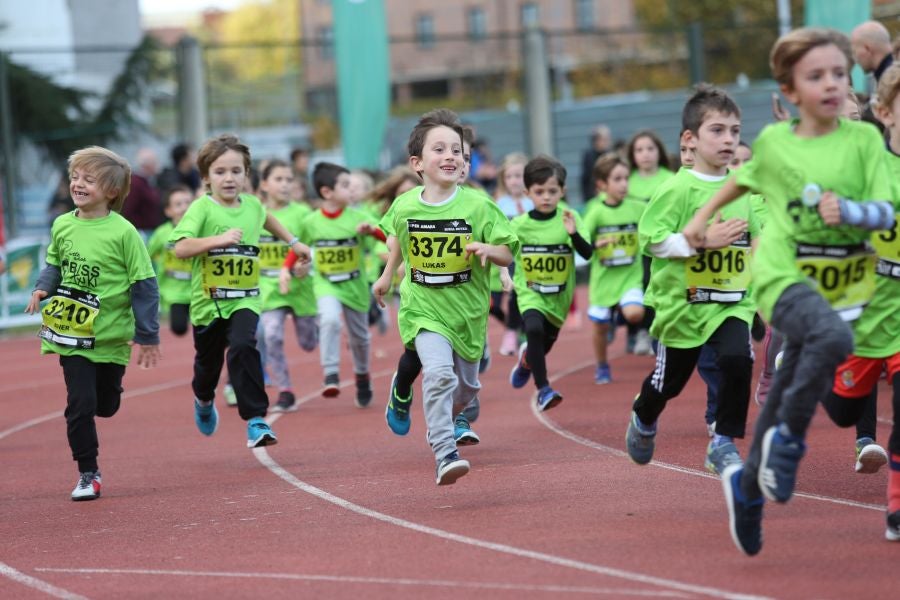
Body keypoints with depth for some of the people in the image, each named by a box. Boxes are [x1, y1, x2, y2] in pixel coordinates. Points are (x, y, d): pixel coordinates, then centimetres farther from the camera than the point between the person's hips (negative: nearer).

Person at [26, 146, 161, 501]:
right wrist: (42, 289, -7)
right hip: (71, 333, 2)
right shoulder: (63, 226, -2)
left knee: (106, 404, 12)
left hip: (111, 335, -2)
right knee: (80, 404, -5)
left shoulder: (122, 232, -14)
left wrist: (148, 336, -10)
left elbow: (144, 285, -9)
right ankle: (88, 474, 7)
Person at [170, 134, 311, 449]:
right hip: (208, 301, -1)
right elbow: (180, 247, -23)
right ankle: (204, 400, 52)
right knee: (208, 360, 17)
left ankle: (255, 420, -24)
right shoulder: (202, 208, -11)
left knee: (243, 347, -25)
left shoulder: (252, 205, 5)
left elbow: (266, 218, 31)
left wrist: (292, 241, 35)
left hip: (245, 300, 1)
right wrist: (218, 239, -32)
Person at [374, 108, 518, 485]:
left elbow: (507, 255, -8)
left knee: (465, 386, 17)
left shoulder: (478, 206, -13)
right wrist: (387, 274, 23)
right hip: (423, 309, -1)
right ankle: (444, 454, -22)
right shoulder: (404, 207, -7)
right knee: (438, 373, -25)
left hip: (467, 309, 1)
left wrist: (488, 249, -28)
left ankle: (451, 416, 53)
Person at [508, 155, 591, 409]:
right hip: (530, 294, -2)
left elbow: (587, 253, -16)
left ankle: (527, 359, 57)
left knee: (545, 343, 19)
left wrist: (574, 233, -32)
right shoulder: (518, 225, -8)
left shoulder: (569, 219, -9)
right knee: (534, 329, -31)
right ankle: (543, 388, -21)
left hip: (559, 295, 2)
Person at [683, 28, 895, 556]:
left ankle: (748, 486, 36)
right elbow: (743, 180, 20)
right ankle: (789, 440, -15)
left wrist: (849, 210, -27)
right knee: (833, 338, -35)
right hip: (784, 276, -2)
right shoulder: (773, 142, -2)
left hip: (842, 286, 2)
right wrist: (704, 215, 28)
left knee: (787, 398, 12)